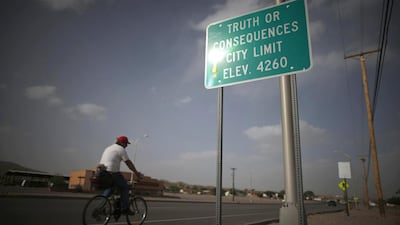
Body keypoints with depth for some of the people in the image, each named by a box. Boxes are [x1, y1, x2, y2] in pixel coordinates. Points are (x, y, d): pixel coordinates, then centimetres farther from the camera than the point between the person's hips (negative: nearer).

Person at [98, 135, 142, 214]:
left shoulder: (108, 148, 23)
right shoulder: (121, 149, -4)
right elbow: (129, 163, -6)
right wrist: (137, 173, 1)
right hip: (112, 173, -8)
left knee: (109, 188, 25)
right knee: (125, 187, 6)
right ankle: (124, 208, 5)